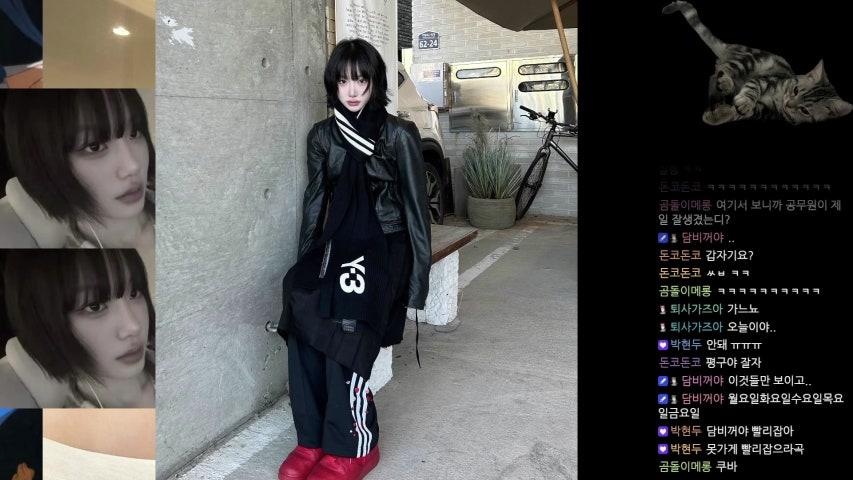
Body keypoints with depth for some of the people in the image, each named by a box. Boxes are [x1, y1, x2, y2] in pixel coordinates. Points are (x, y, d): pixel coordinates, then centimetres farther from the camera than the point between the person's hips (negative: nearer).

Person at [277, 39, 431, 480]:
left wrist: (417, 274, -6)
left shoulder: (398, 135, -3)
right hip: (337, 243, 4)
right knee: (303, 318, -21)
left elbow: (415, 206, -3)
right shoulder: (322, 135, 9)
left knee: (342, 326, -26)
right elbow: (315, 201, 12)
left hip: (383, 245, -4)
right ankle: (314, 439, -7)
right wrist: (306, 264, 9)